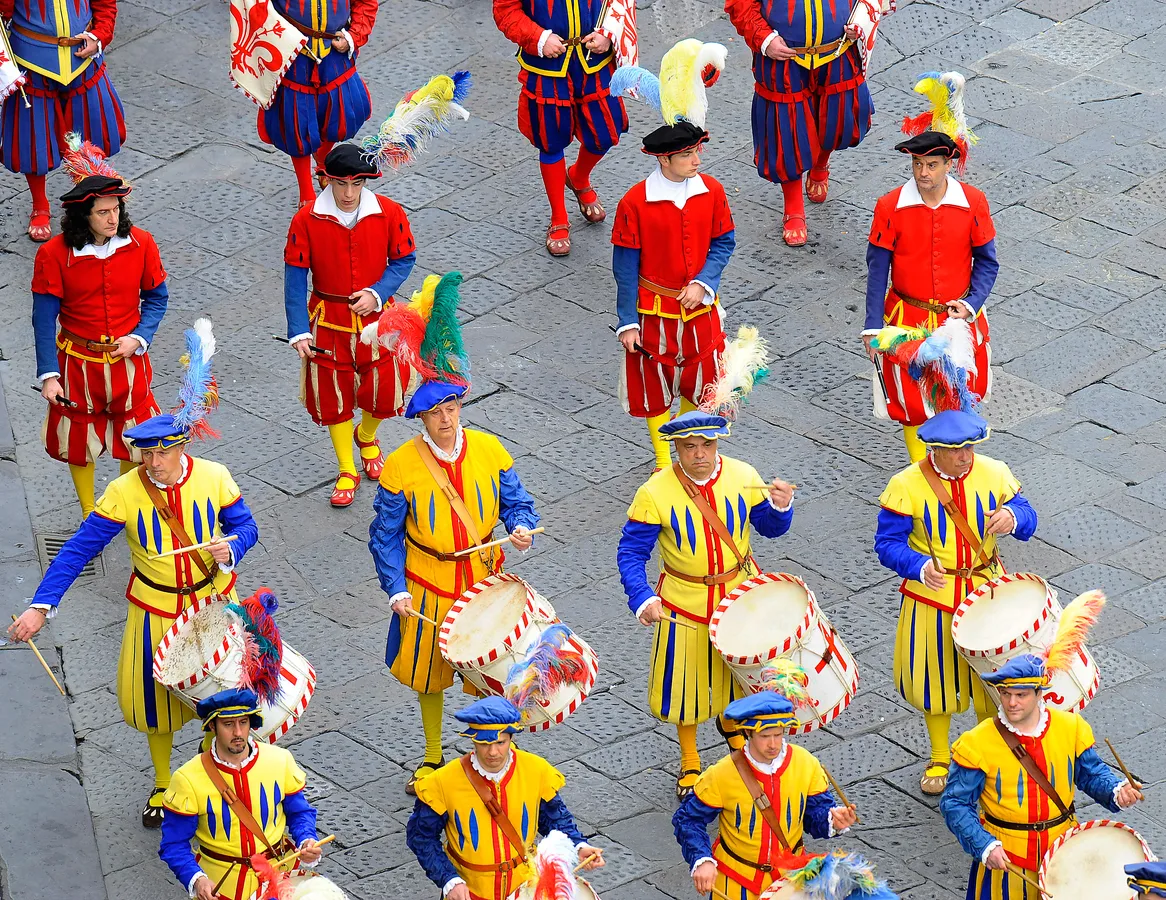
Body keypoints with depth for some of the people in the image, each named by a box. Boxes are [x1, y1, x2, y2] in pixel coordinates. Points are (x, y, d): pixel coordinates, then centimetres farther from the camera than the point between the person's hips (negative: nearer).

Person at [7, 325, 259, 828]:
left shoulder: (213, 479, -16)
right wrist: (41, 607, -30)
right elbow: (78, 550, -22)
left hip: (213, 603, 1)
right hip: (156, 611, -1)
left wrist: (231, 548, -28)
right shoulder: (125, 493, -21)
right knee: (156, 697, 14)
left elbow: (245, 526, -3)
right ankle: (162, 785, 38)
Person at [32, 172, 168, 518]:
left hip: (128, 359, 2)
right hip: (78, 362, -2)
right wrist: (48, 375, -15)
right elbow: (44, 319, -12)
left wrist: (138, 338, -14)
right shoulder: (54, 254, -18)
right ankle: (89, 516, 34)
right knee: (79, 441, 13)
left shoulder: (140, 244, -11)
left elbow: (157, 297, 2)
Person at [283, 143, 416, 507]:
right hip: (328, 321, -1)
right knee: (333, 396, 8)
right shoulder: (307, 220, -14)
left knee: (384, 391, 5)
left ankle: (367, 436, 41)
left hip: (376, 317, 1)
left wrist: (377, 293, -18)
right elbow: (295, 276, -10)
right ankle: (347, 472, 26)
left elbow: (404, 260, -1)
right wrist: (299, 332, -15)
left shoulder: (389, 214, -12)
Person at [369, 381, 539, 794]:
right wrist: (396, 589, -13)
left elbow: (516, 502, 2)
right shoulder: (401, 466, -13)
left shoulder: (489, 449, -7)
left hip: (484, 577, 1)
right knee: (428, 671, 14)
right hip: (428, 585, -1)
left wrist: (522, 527, -20)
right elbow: (386, 535, -6)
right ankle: (432, 756, 35)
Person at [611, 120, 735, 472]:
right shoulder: (635, 202, -16)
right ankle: (664, 462, 29)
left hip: (699, 307, 3)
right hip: (654, 311, -3)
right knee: (655, 387, 11)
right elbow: (625, 267, -10)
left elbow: (724, 243, 3)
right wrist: (627, 322, -9)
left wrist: (702, 284, -14)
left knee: (701, 383, 12)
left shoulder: (712, 191, -7)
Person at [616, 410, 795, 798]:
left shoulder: (743, 476, -11)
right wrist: (642, 598, -31)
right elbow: (631, 553, -16)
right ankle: (690, 763, 34)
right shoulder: (655, 494, -20)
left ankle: (731, 723, 55)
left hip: (741, 596, 3)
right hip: (685, 605, -3)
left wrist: (780, 506, -20)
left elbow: (769, 527, 2)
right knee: (687, 683, 11)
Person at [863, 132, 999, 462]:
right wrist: (873, 327, -9)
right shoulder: (890, 207, -13)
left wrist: (971, 305, -14)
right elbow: (877, 269, -6)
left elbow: (986, 262, 0)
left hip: (958, 317, 1)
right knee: (911, 398, 6)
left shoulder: (973, 203, -10)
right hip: (908, 320, -1)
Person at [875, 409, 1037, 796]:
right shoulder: (906, 485, -15)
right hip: (931, 596, -1)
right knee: (935, 676, 12)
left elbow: (1027, 518, -1)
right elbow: (888, 543, -13)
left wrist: (1012, 517, -26)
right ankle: (939, 760, 34)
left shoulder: (994, 473, -7)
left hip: (986, 590, 2)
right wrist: (920, 567, -32)